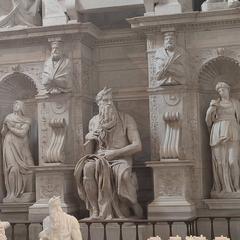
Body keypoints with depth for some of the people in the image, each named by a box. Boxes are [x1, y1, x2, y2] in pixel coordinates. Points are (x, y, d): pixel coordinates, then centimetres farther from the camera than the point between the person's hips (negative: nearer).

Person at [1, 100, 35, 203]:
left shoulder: (27, 121, 8)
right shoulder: (9, 118, 3)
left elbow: (23, 133, -7)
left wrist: (11, 128, -7)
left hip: (23, 147, 3)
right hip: (11, 146, -3)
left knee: (29, 168, -5)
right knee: (14, 168, -13)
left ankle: (27, 193, 3)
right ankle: (13, 194, -9)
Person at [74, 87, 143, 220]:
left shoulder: (126, 119, 0)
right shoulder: (94, 121, 12)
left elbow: (137, 145, -7)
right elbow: (90, 151, 17)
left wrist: (115, 153, -16)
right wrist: (88, 140, -5)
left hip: (120, 159, -3)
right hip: (99, 159, 3)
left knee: (123, 174, -37)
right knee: (88, 168, -32)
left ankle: (133, 204, -10)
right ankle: (95, 210, -28)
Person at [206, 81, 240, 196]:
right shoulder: (215, 103, 13)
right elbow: (209, 119, 8)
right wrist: (211, 107, -9)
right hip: (218, 133, 1)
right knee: (219, 160, -5)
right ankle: (224, 187, 2)